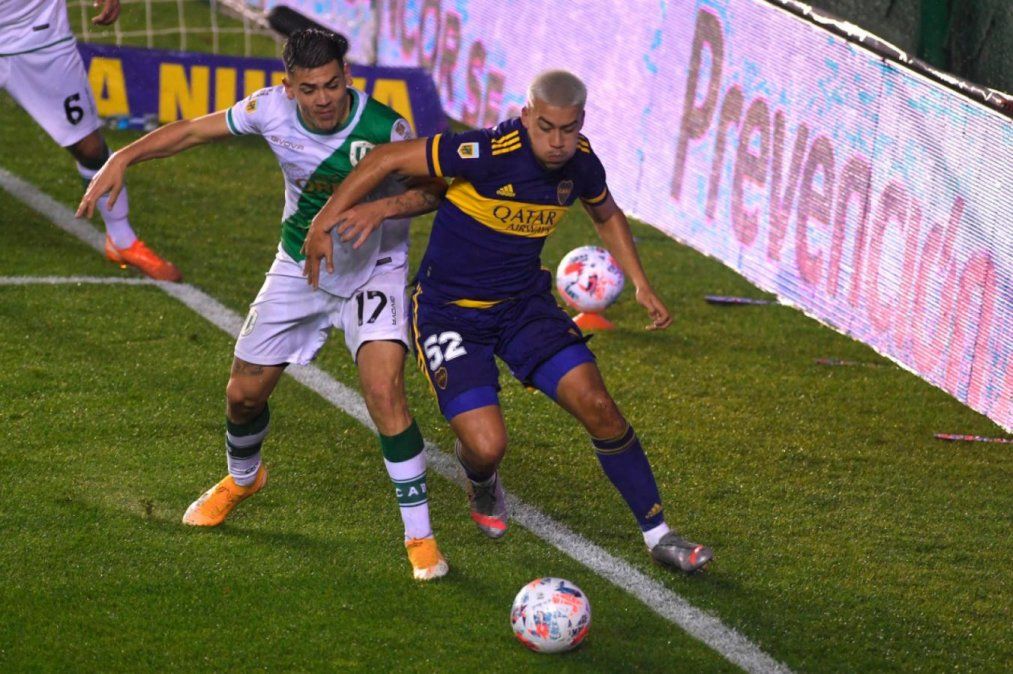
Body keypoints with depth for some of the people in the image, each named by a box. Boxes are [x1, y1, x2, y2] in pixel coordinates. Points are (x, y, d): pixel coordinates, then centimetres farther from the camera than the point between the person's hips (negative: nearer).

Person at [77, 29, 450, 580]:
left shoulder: (381, 128, -28)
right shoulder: (271, 109, -19)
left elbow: (436, 188, -15)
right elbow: (195, 130, -6)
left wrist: (379, 208, -33)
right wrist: (122, 159, -15)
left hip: (373, 271, -4)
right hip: (299, 266, 4)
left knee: (383, 390, -24)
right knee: (244, 392, 12)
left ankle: (420, 537, -14)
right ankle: (242, 478, 48)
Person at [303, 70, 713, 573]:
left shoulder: (582, 165, -7)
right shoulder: (488, 153, -27)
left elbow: (607, 215, 18)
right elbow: (388, 159, -20)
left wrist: (641, 285, 10)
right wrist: (322, 223, -23)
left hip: (525, 304, 5)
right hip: (449, 311, -5)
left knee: (598, 407, -10)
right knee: (486, 447, -16)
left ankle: (658, 535, 6)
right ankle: (482, 488, 26)